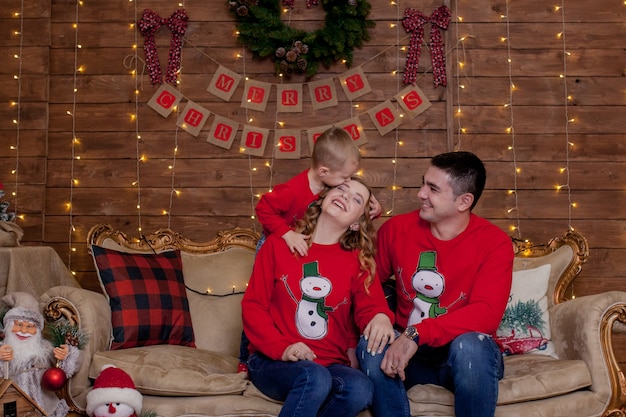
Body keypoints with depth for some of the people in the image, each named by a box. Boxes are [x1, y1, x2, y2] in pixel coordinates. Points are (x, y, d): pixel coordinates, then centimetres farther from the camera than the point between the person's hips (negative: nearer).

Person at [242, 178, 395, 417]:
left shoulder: (358, 261, 11)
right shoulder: (279, 243, 5)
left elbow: (369, 304, -1)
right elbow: (253, 306, 2)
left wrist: (381, 316, -27)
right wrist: (281, 348, -14)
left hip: (331, 365, 3)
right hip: (273, 361, -2)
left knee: (360, 388, -31)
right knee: (315, 378, -36)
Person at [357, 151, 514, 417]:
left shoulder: (494, 243, -11)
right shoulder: (397, 229, -1)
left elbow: (487, 313, -23)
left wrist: (417, 334, -33)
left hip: (466, 357, -2)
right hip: (406, 354, 2)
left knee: (471, 346, -35)